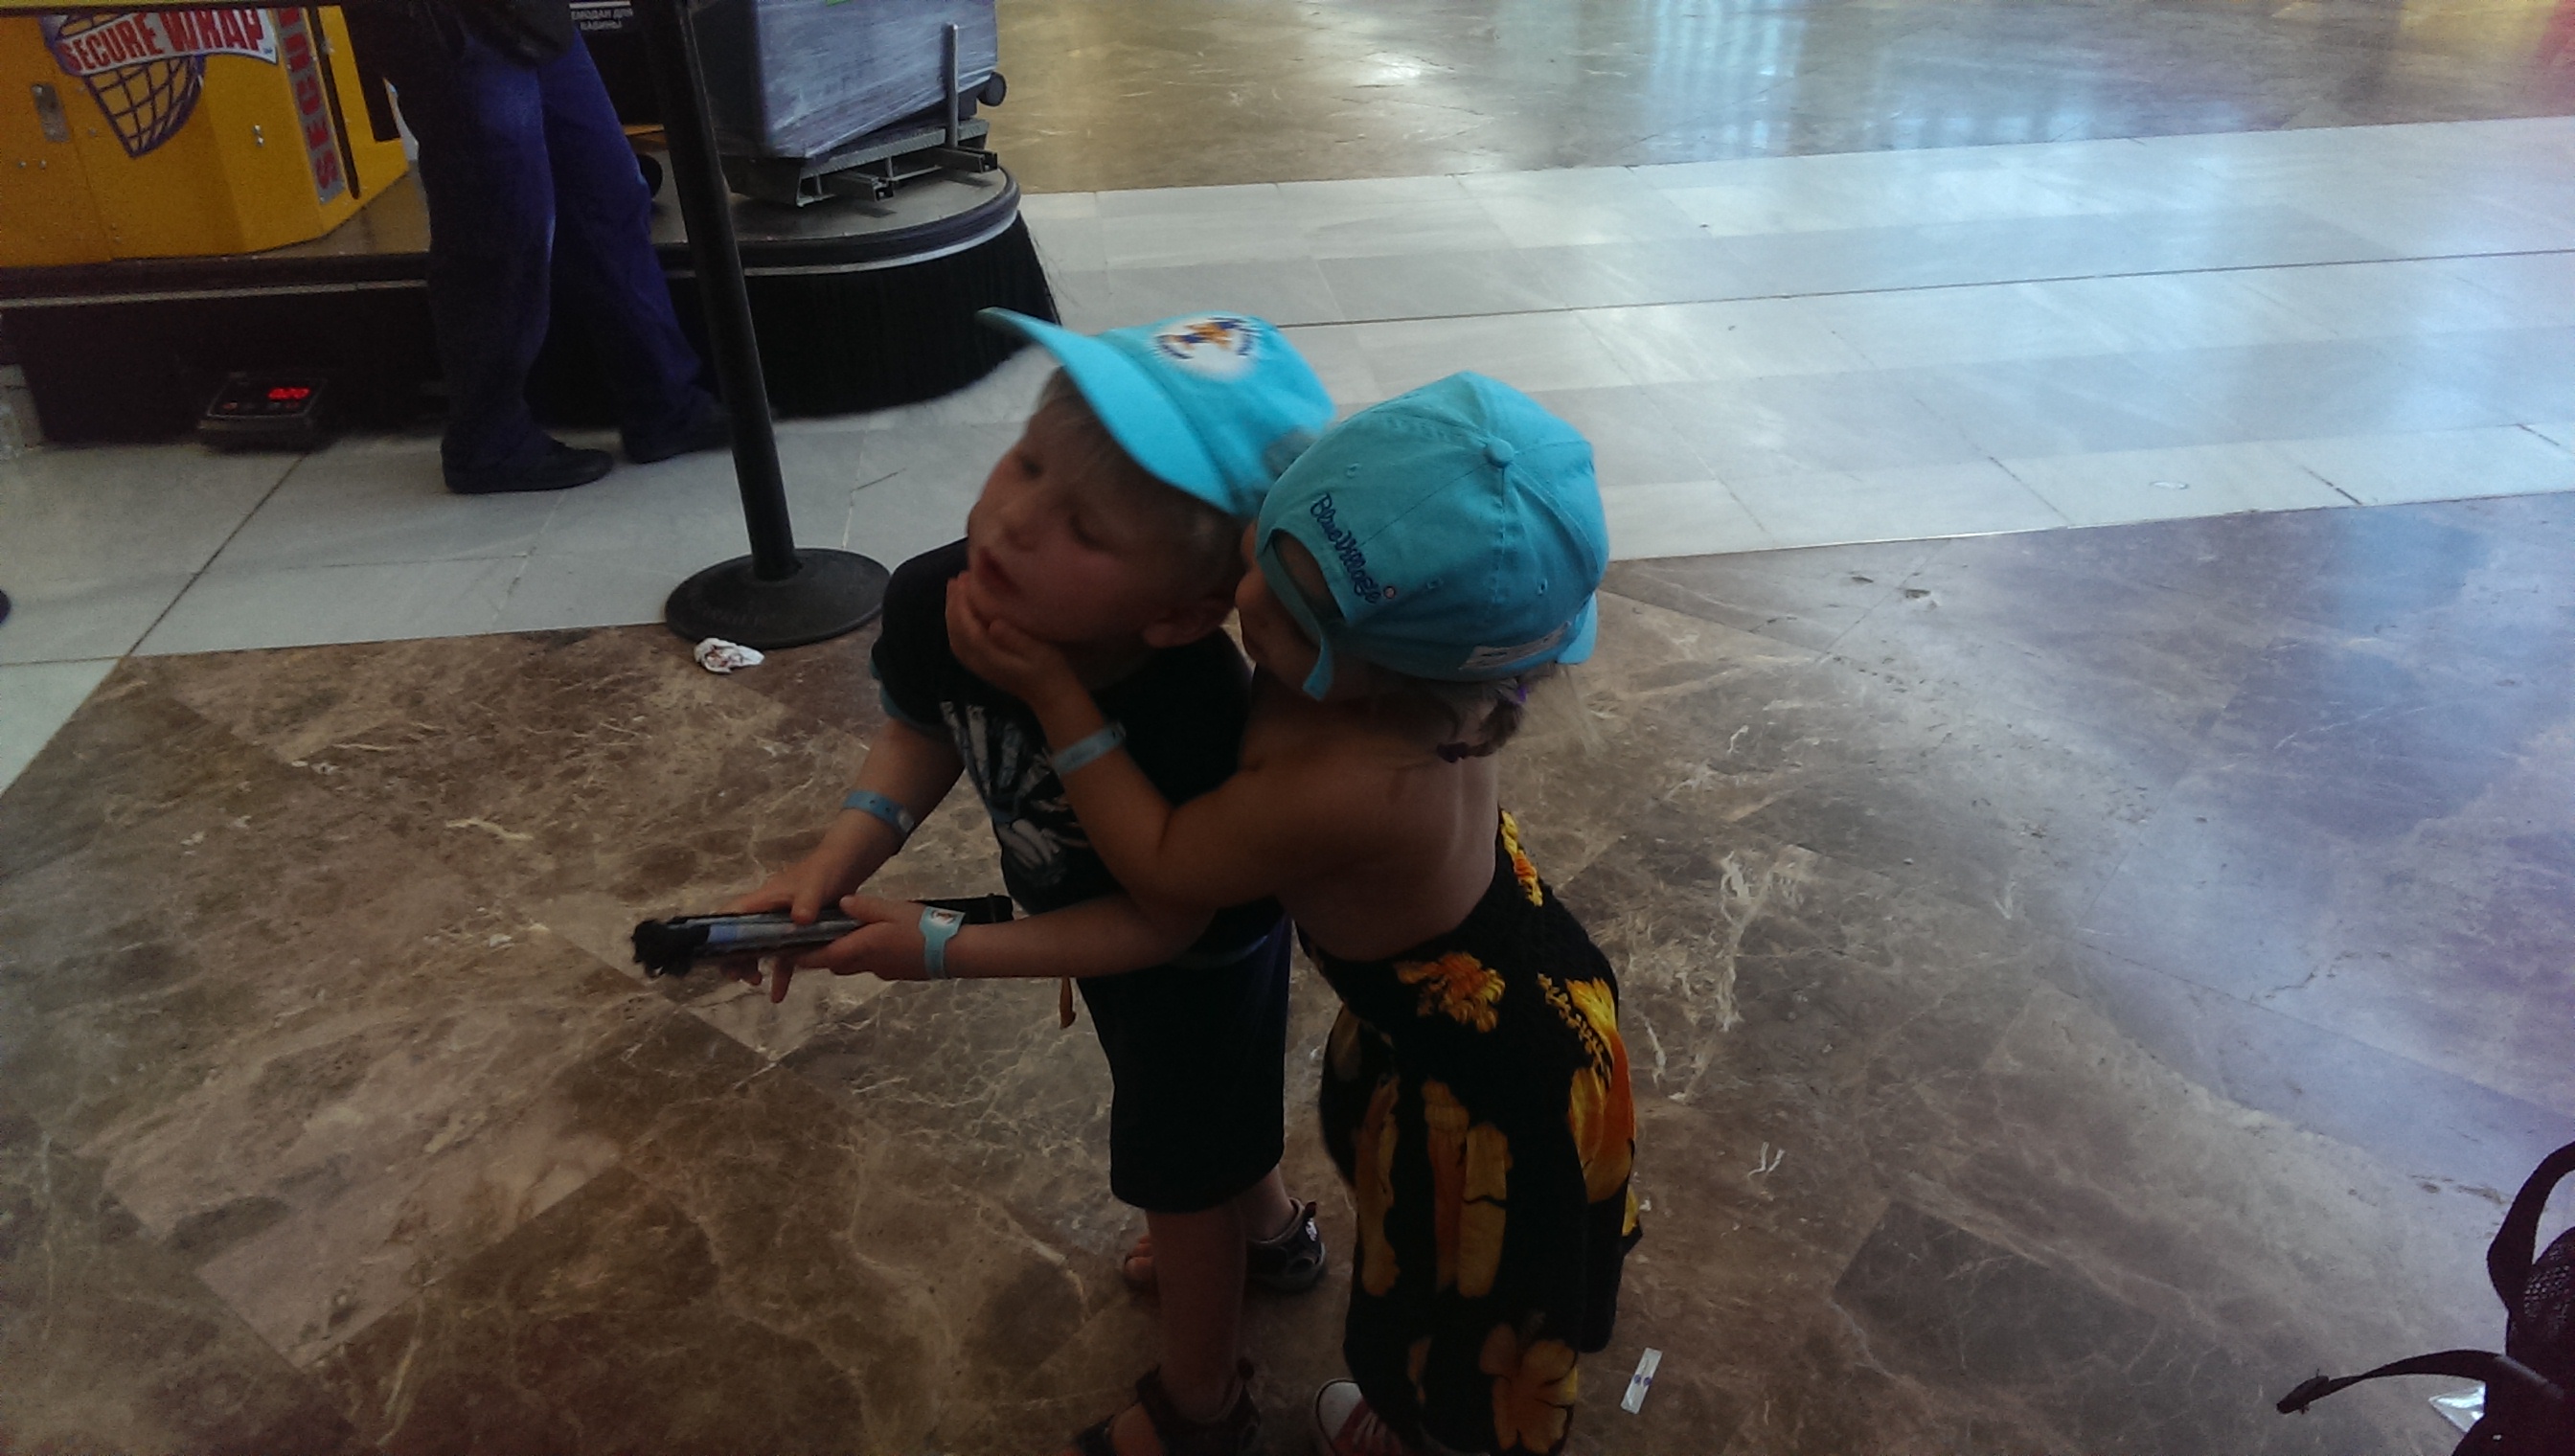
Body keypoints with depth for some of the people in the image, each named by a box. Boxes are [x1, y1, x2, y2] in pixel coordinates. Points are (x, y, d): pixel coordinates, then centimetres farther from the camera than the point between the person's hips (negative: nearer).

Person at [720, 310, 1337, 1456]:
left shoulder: (1198, 726, -46)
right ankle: (1270, 1231, 66)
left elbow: (1162, 924, -31)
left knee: (1177, 1173, 18)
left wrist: (944, 951, -30)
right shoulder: (932, 602, -30)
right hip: (1099, 915, 6)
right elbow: (924, 733, -7)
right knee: (1207, 1111, 33)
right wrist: (838, 859, -21)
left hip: (1201, 959, -6)